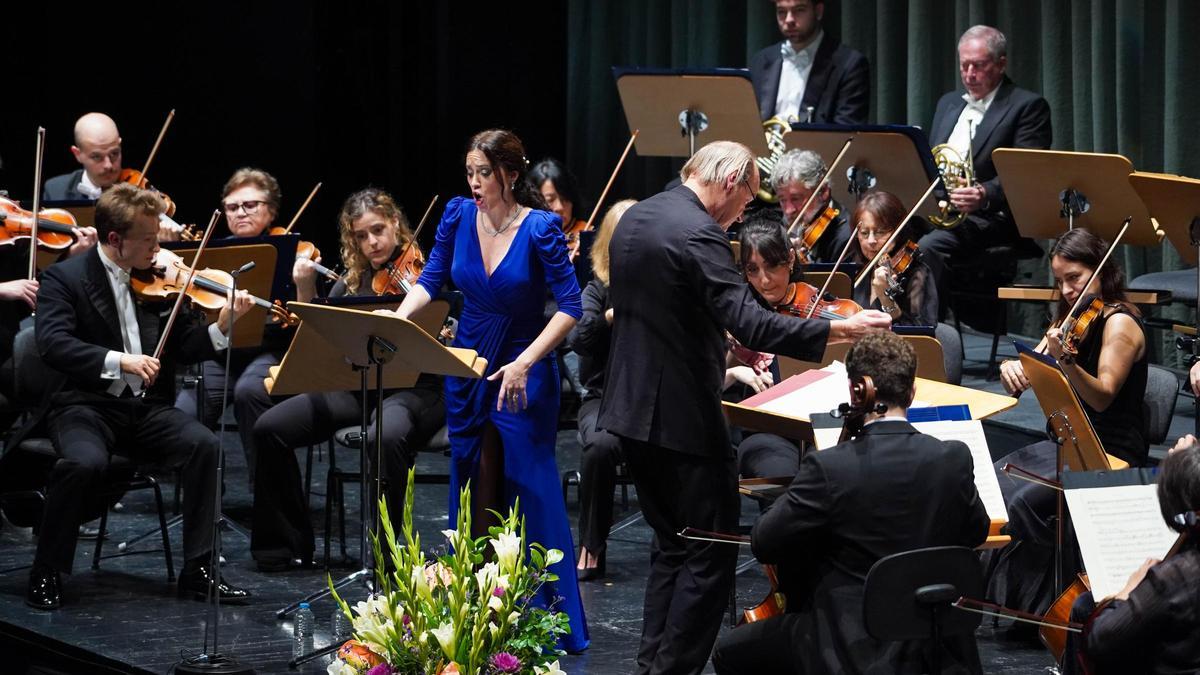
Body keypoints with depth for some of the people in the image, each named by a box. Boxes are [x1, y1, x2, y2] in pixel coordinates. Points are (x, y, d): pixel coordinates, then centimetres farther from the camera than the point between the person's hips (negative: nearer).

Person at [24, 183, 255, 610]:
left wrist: (223, 322, -9)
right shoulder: (65, 279, -3)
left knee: (203, 444, -23)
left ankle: (198, 570, -13)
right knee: (85, 461, -35)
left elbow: (186, 349, 10)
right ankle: (46, 575, -16)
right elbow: (53, 345, -18)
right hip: (84, 406, -4)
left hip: (146, 407, 4)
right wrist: (118, 361, -30)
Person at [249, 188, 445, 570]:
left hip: (416, 388, -5)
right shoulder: (351, 284, 11)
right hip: (358, 387, 5)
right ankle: (288, 544, 0)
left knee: (386, 436, -40)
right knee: (271, 427, -13)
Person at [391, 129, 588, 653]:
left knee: (531, 489, -5)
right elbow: (430, 281, -2)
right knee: (473, 490, 9)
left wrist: (525, 363, -25)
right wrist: (398, 318, -21)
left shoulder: (540, 228, -17)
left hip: (524, 374, -5)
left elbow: (570, 307, -17)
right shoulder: (458, 216, -5)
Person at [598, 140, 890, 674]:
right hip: (682, 417, -9)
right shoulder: (698, 234, -20)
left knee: (671, 546, 19)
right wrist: (840, 329, -26)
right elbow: (751, 324, -28)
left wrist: (723, 357, 26)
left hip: (633, 409, 9)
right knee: (710, 554, -1)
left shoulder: (635, 219, 10)